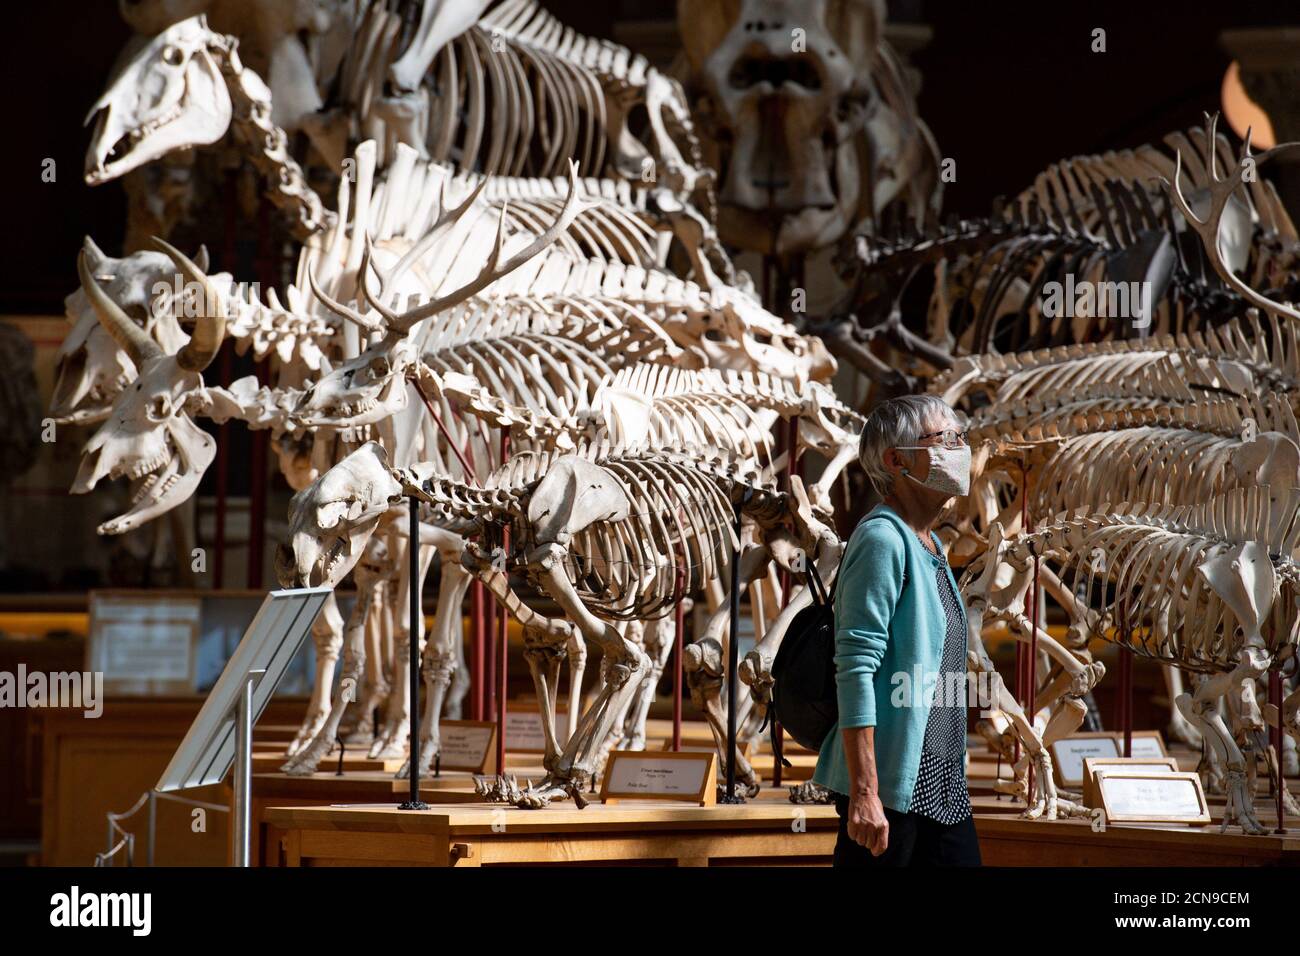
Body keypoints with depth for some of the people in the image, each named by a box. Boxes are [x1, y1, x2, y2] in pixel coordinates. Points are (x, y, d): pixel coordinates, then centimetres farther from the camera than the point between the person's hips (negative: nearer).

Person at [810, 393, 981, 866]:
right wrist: (864, 792, -25)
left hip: (942, 784, 9)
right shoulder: (883, 539, -12)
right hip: (891, 786, -9)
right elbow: (856, 668, -19)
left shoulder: (929, 545, 16)